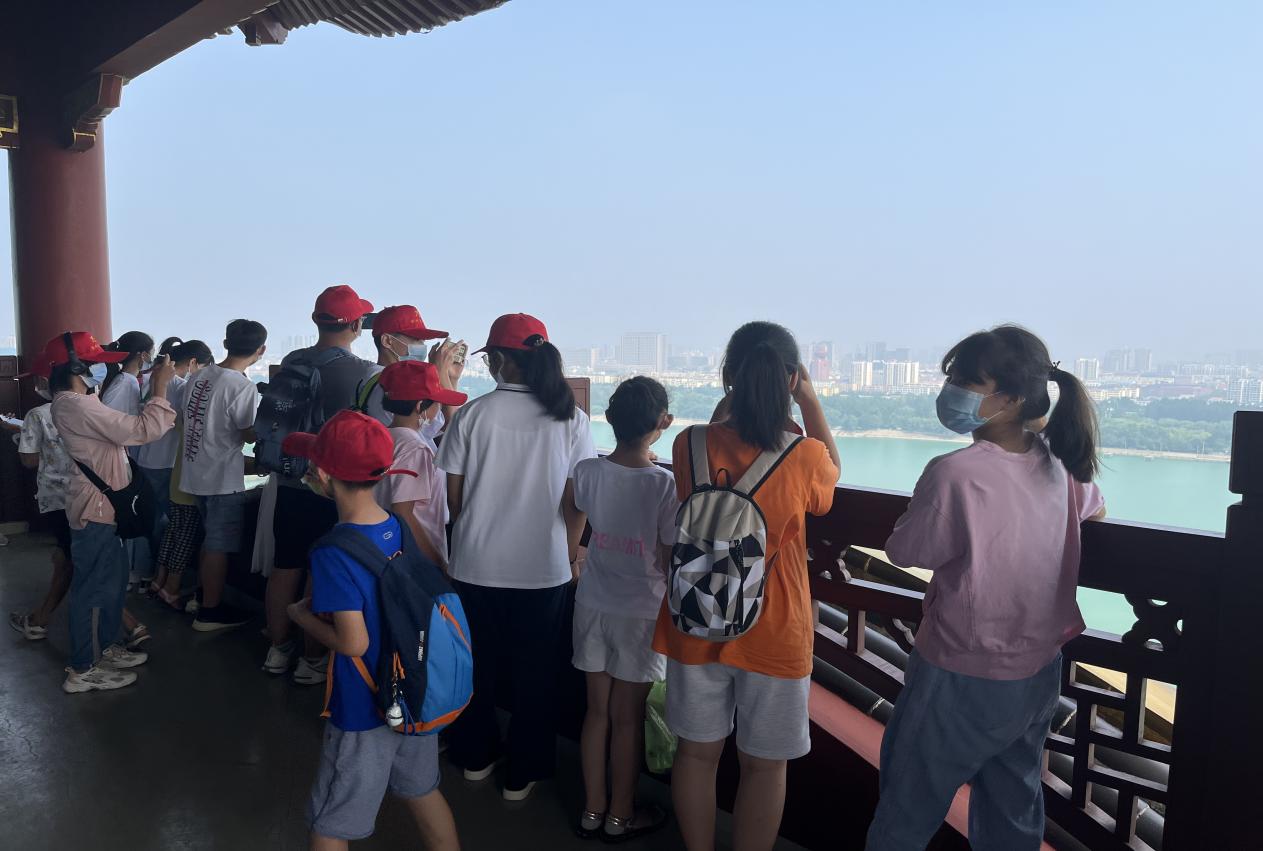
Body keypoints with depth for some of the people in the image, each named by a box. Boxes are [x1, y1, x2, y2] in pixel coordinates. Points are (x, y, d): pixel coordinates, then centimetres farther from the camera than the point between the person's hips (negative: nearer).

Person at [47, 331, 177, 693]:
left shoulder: (76, 403, 11)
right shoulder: (77, 407, -23)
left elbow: (123, 428, 14)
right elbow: (142, 431, -27)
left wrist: (155, 390, 9)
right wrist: (160, 387, -19)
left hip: (103, 507, 11)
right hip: (95, 512, -11)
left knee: (112, 582, 21)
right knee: (93, 588, 0)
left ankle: (104, 648, 35)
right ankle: (82, 669, 12)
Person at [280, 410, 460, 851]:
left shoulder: (332, 553, -26)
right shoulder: (401, 527, -6)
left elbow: (353, 642, -25)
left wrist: (302, 615, -8)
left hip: (365, 712, -6)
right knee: (423, 792, 27)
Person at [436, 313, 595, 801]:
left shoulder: (473, 414, -8)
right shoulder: (570, 418, -8)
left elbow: (453, 494, -2)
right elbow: (576, 501, -6)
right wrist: (570, 558, 9)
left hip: (476, 564, 1)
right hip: (544, 569, 0)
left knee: (477, 665, 21)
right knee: (535, 673, 15)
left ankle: (475, 756, 39)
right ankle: (523, 774, 28)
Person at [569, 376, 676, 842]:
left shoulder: (587, 471, -9)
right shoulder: (665, 484, -21)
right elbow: (672, 562, -15)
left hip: (593, 606, 4)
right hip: (641, 612, -4)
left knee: (597, 710, 17)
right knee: (628, 717, 12)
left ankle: (592, 808, 31)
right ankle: (620, 815, 29)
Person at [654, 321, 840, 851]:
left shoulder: (688, 445, -12)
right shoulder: (805, 458, -17)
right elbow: (833, 470, 8)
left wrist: (735, 399, 10)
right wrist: (809, 400, 10)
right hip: (773, 635, -2)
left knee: (698, 752, 20)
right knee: (763, 765, 17)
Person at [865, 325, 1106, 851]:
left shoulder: (954, 473, -28)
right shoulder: (1061, 463, -5)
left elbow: (904, 552, -15)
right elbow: (1094, 512, 17)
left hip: (962, 680, -7)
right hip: (1039, 675, 7)